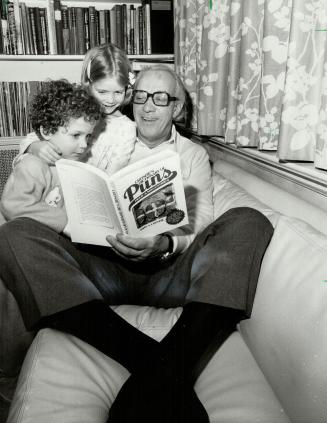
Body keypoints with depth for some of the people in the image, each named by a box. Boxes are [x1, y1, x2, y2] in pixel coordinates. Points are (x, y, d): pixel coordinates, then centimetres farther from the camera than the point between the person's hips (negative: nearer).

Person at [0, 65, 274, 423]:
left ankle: (164, 371, -39)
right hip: (105, 269, 2)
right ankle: (149, 361, -35)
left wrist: (167, 245, -19)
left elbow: (200, 226, 5)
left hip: (169, 273, 0)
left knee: (248, 222, -24)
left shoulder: (194, 154, 18)